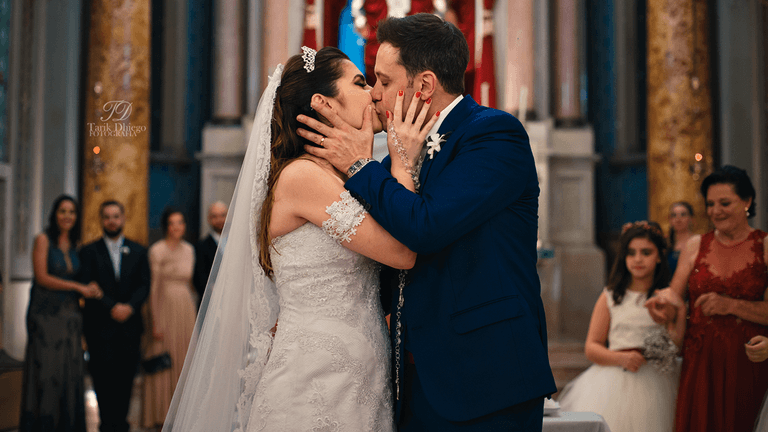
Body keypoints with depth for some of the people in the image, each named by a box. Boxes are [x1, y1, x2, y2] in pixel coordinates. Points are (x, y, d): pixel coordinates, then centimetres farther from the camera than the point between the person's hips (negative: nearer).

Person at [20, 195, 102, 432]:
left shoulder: (75, 245, 13)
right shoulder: (43, 239, -3)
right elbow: (42, 277, -10)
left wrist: (89, 289, -6)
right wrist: (77, 287, -10)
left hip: (70, 315, 5)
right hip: (46, 314, -5)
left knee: (70, 370, 4)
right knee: (45, 370, -3)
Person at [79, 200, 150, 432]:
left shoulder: (138, 251, 13)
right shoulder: (89, 252, 6)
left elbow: (144, 285, 5)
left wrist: (130, 307, -12)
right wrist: (112, 307, -14)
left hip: (130, 325, 2)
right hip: (100, 326, -2)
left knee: (126, 377, 2)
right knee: (103, 376, -5)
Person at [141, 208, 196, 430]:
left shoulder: (189, 249, 9)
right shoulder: (157, 250, -7)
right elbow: (153, 286, -9)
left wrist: (193, 314, 12)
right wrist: (155, 322, -12)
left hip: (186, 309, 5)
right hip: (164, 307, -5)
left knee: (184, 359, 8)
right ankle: (160, 413, 10)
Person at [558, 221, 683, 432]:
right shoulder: (610, 297, 11)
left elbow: (682, 345, 2)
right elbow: (591, 347, 8)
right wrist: (622, 358, -8)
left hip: (655, 385, 0)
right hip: (614, 381, 0)